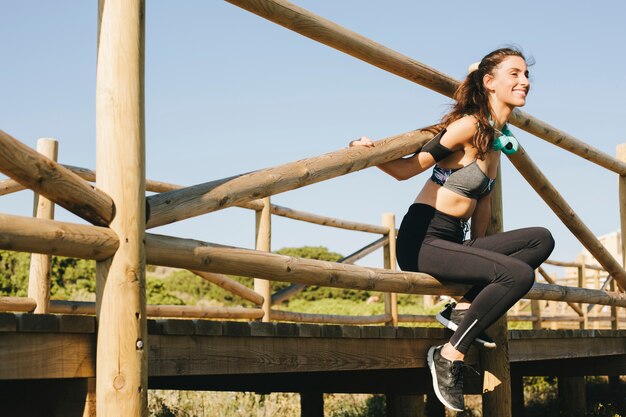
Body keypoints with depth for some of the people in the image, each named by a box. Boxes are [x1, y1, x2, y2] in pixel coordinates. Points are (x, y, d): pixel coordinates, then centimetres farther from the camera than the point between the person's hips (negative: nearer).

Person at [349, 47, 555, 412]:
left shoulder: (498, 136, 14)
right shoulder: (470, 125, -12)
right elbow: (408, 169, -10)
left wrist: (478, 254, 25)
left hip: (453, 242, 8)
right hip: (422, 240, -8)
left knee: (541, 240, -4)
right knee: (518, 274, -24)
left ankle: (464, 309, -6)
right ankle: (450, 357, -13)